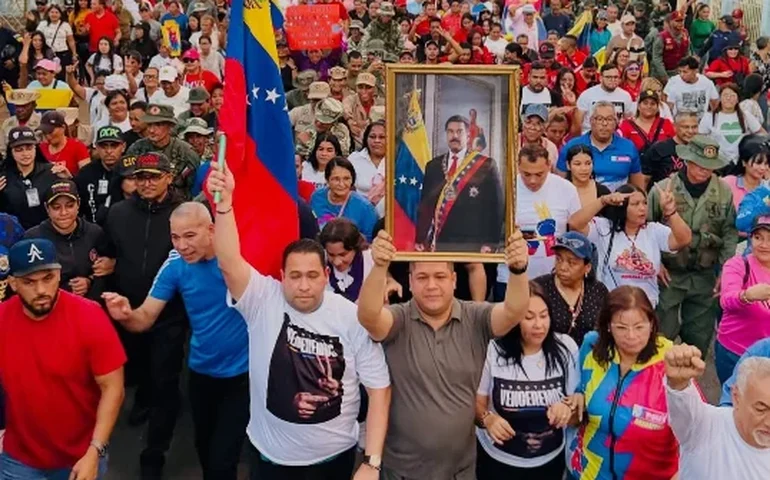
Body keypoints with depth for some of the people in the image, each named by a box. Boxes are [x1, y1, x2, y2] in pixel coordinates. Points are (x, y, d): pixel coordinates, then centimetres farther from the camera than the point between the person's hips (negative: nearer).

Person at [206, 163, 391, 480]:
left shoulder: (352, 318, -12)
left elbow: (379, 388, -9)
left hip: (334, 454, 0)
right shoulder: (262, 300, -12)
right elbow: (229, 263, -29)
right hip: (271, 454, 1)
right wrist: (224, 203, -43)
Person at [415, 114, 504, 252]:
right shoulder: (433, 166, 11)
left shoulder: (486, 165, 1)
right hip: (439, 242, 3)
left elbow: (496, 207, -2)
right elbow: (425, 205, 11)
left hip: (472, 245, -3)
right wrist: (420, 240, 2)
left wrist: (490, 243, -9)